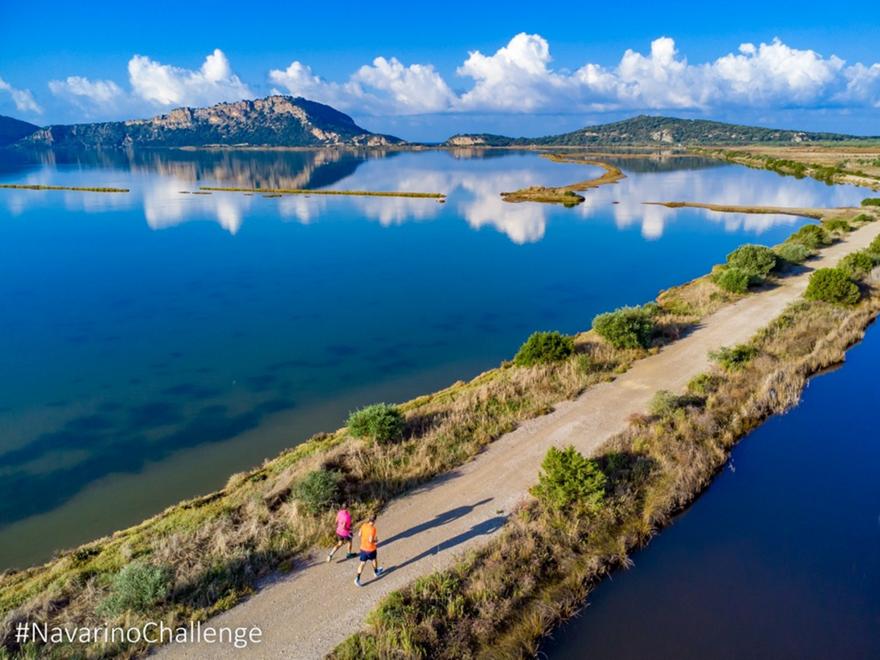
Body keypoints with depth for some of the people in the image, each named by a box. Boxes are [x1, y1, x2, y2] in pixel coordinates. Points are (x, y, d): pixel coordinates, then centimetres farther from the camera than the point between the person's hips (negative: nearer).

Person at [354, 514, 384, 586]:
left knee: (362, 563, 12)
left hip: (363, 548, 4)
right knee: (374, 560, 24)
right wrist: (376, 541, -10)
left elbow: (360, 534, 4)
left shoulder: (364, 525, -7)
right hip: (370, 549, -4)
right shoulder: (373, 529, -27)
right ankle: (376, 572, 47)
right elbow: (370, 540, -29)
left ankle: (357, 579, 6)